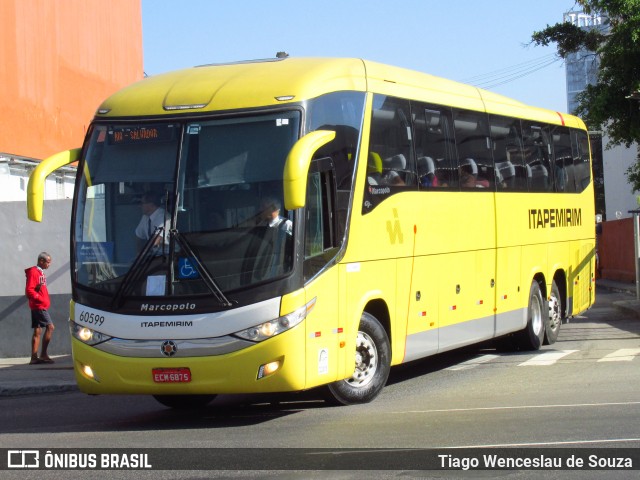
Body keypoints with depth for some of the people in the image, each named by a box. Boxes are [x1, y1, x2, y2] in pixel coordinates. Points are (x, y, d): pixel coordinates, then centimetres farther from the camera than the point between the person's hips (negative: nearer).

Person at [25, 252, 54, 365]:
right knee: (50, 327, -12)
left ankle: (34, 357, 8)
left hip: (38, 306, 10)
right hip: (39, 306, -10)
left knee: (37, 331, 8)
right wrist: (41, 299, -18)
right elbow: (29, 291, -19)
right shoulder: (34, 272, -12)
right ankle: (43, 355, -11)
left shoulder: (40, 272, 16)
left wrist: (45, 301, 9)